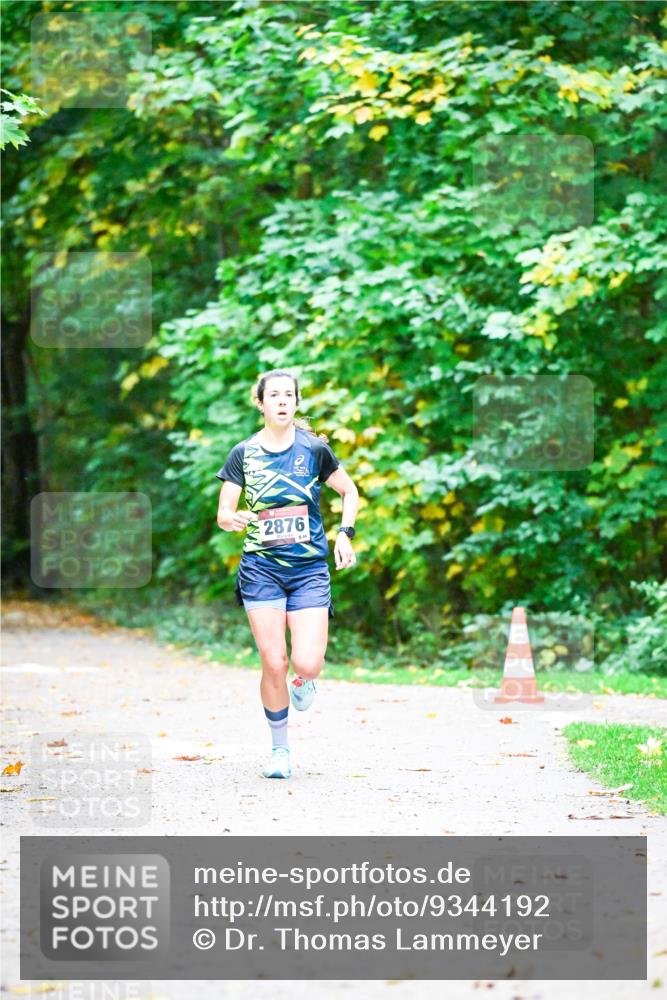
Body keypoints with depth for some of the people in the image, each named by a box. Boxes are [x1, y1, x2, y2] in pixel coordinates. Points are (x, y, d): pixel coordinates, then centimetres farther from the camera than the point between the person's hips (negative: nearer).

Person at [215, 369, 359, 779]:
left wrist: (345, 534, 0)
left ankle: (303, 682, 27)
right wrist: (233, 519, -21)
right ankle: (280, 750, 13)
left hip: (310, 569, 0)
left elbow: (350, 491, 14)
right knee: (274, 664, -6)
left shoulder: (314, 449, 0)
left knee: (307, 664, -13)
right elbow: (223, 514, 2)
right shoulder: (244, 454, 1)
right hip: (261, 570, 0)